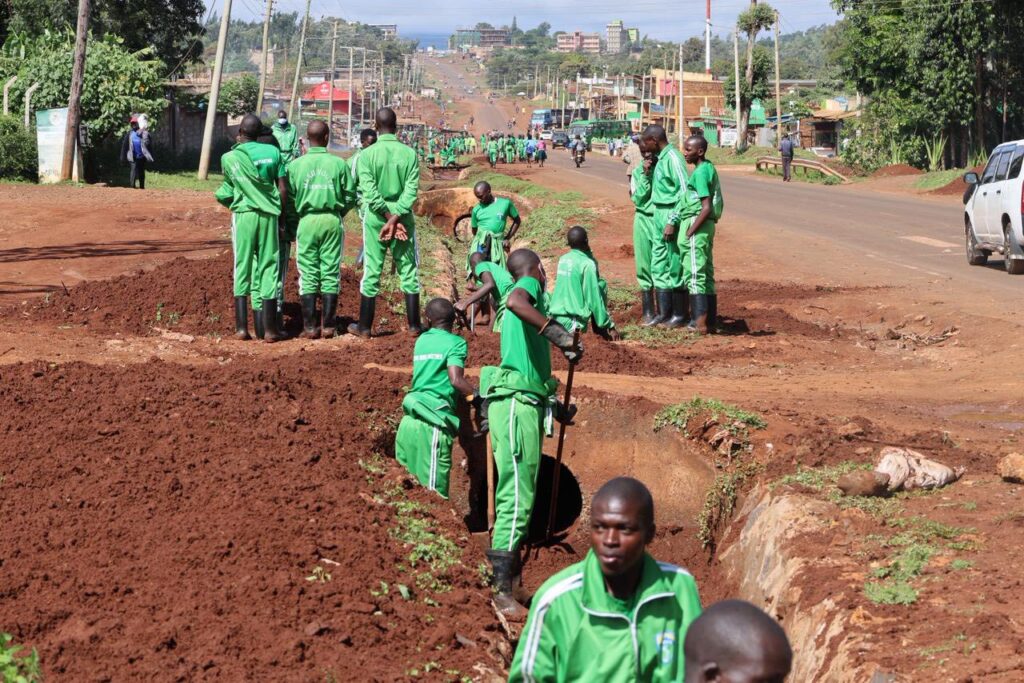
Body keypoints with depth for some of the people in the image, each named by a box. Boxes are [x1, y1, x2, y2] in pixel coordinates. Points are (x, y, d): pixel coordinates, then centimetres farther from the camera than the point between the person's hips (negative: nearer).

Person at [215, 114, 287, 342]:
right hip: (269, 215, 0)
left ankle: (241, 327, 2)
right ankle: (270, 329, 2)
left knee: (242, 267, 6)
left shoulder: (229, 158, 0)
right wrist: (281, 217, 10)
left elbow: (228, 190, 11)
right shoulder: (273, 152, 2)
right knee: (268, 268, 3)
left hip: (243, 214, 0)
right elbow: (283, 190, 0)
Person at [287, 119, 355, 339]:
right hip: (332, 221, 0)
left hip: (307, 221, 0)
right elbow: (350, 196, -1)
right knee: (331, 273, 6)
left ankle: (310, 326, 3)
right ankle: (328, 325, 6)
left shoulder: (296, 164, -3)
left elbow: (289, 197, -1)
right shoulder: (339, 163, -4)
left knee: (308, 274, 5)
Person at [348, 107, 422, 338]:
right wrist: (396, 218, -15)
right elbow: (411, 190, -11)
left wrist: (389, 218, -14)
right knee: (408, 270, 8)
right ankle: (414, 325, 10)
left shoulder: (367, 154, -7)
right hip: (403, 215, 1)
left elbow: (370, 192, -14)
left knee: (372, 270, 5)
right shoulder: (409, 153, -3)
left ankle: (365, 326, 11)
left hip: (376, 216, -1)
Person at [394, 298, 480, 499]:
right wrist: (478, 399, -8)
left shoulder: (421, 341, 18)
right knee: (434, 489, -8)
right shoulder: (456, 342, -1)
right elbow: (456, 379, -14)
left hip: (410, 418, 7)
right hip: (433, 422, -7)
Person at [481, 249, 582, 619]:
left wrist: (555, 407, 39)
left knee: (519, 495, 12)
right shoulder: (530, 286, -1)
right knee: (517, 496, -15)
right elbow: (515, 302, -29)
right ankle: (502, 590, -19)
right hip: (516, 405, -10)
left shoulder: (526, 294, 26)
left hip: (526, 406, 10)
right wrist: (560, 334, -34)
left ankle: (502, 577, 15)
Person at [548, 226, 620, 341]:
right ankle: (600, 328, 11)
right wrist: (609, 327, -6)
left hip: (554, 316, 7)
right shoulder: (587, 264, -12)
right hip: (573, 320, -7)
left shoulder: (563, 259, 9)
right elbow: (595, 299, -12)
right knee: (601, 285, 5)